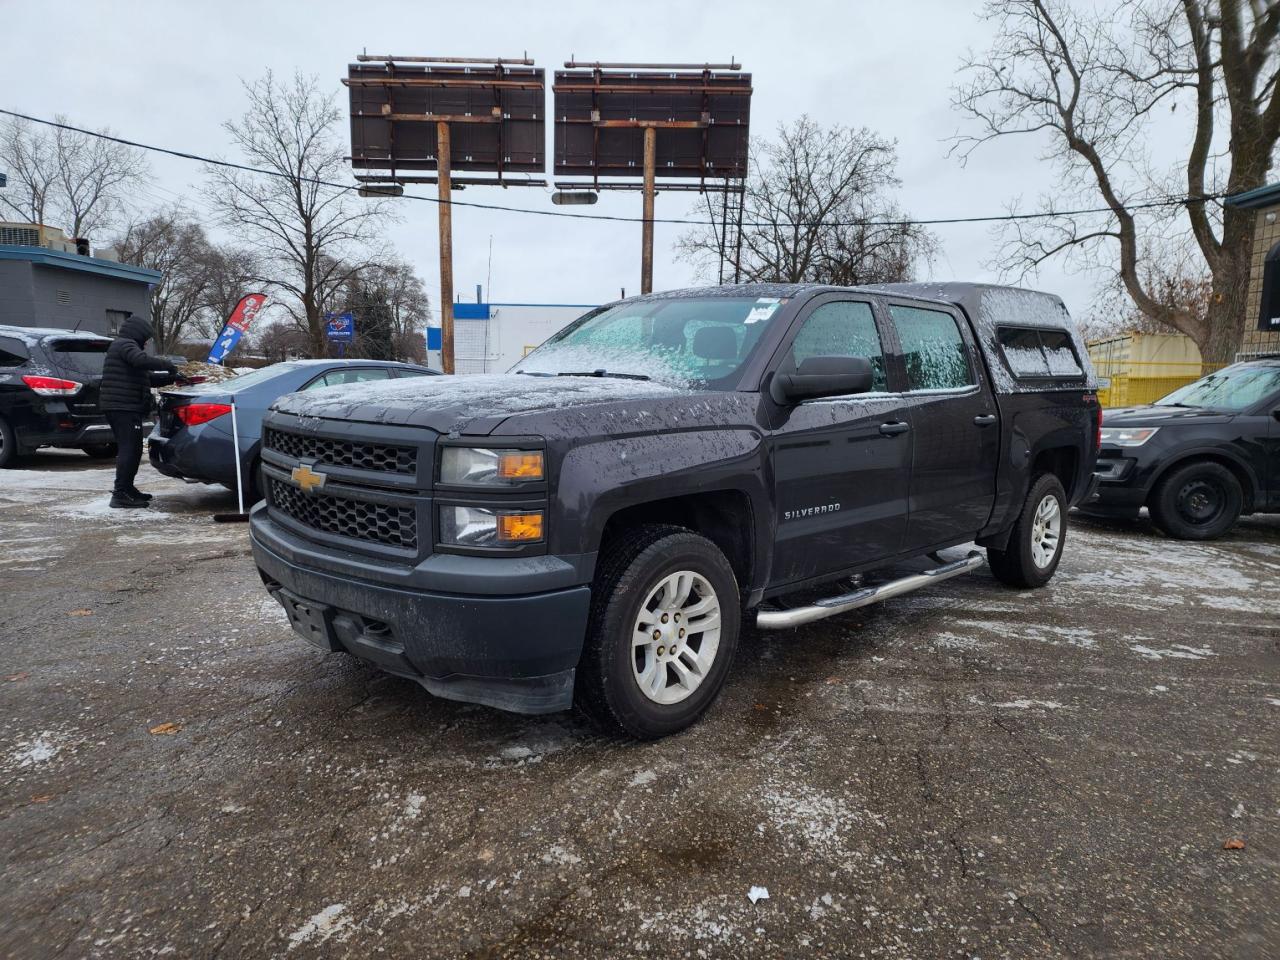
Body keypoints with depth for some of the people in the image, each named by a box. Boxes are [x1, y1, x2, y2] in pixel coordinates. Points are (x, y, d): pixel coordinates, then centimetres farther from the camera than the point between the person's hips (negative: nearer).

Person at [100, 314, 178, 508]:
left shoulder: (123, 346, 27)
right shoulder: (125, 345, -7)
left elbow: (147, 378, 27)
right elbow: (142, 360, -29)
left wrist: (171, 378, 19)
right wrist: (168, 366, -19)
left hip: (123, 407, 11)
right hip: (123, 407, -11)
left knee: (131, 450, 18)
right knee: (129, 450, -13)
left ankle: (127, 489, 26)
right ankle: (120, 494, -15)